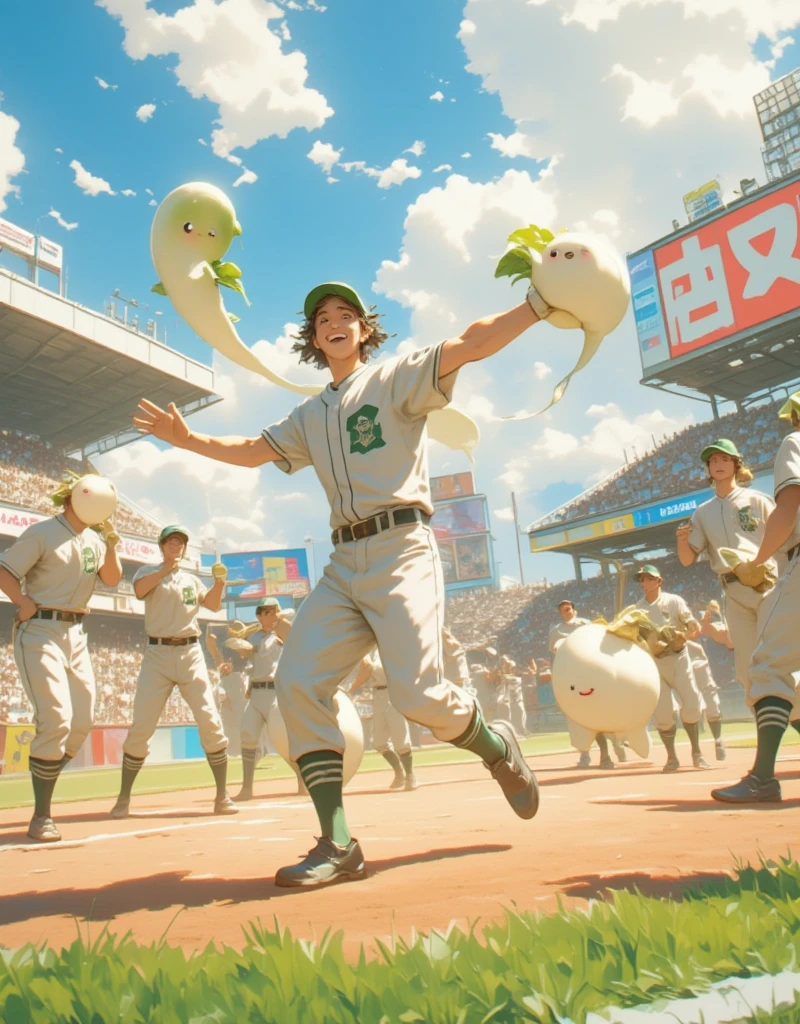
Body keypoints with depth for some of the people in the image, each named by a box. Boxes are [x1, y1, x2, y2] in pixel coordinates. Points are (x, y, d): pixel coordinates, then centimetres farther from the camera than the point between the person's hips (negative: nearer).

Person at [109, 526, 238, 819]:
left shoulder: (192, 579, 16)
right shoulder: (148, 572, 7)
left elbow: (213, 605, 3)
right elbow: (139, 590, -16)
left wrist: (219, 581, -15)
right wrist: (164, 570, -33)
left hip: (191, 654, 2)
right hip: (158, 655, -2)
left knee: (211, 723, -5)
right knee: (141, 727, -5)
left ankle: (222, 796, 3)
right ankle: (123, 798, 9)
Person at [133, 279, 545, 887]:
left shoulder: (396, 377, 6)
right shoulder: (310, 416, 24)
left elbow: (470, 345, -7)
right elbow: (253, 451, 31)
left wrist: (541, 301, -20)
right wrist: (189, 440, 22)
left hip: (401, 551, -6)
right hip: (345, 563, 6)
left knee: (417, 693, -19)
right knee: (298, 683, -10)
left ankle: (497, 747, 16)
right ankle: (338, 845, -5)